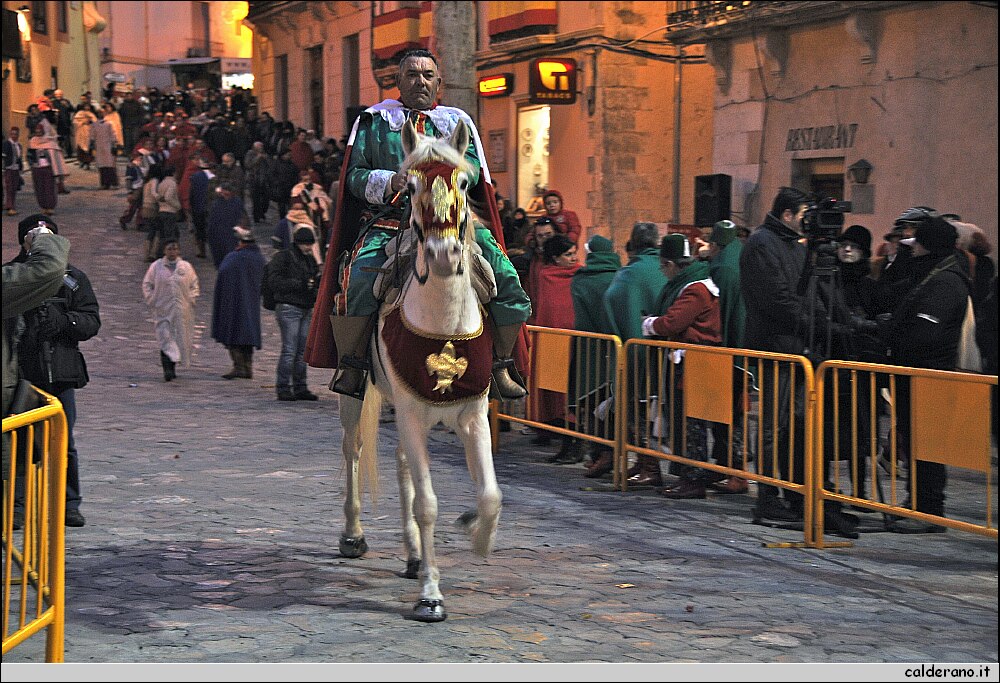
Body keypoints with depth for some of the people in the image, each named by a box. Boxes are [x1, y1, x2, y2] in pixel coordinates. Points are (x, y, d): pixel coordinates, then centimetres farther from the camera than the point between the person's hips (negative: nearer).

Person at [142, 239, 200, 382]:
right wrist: (152, 301, -2)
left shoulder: (186, 267, 4)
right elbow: (147, 284, 8)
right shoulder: (156, 266, 1)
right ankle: (167, 370, -17)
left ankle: (173, 367, 21)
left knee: (180, 339, 6)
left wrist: (190, 300, 0)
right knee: (165, 338, -11)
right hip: (162, 310, -2)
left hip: (182, 311, 2)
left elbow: (194, 286, 13)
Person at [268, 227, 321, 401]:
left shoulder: (310, 260, 18)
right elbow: (274, 282, -12)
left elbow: (316, 282, 23)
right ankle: (283, 388, -4)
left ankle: (300, 388, 12)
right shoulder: (283, 257, -4)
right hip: (288, 307, -7)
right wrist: (301, 284, -15)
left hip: (306, 308, 7)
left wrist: (319, 280, -2)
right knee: (289, 349, -9)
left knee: (302, 350, 6)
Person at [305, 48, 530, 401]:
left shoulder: (458, 122, 21)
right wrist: (389, 182, -14)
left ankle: (502, 366, 5)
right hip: (387, 221, -2)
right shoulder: (374, 121, 16)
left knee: (507, 278, -14)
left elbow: (473, 169, 7)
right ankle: (350, 368, -15)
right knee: (357, 281, -31)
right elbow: (355, 175, 8)